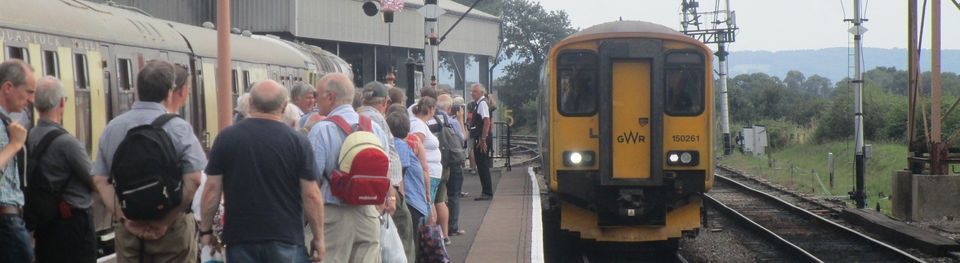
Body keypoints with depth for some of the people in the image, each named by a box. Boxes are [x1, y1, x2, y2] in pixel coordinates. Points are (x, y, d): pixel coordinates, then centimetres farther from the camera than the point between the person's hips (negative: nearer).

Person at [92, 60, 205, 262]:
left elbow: (100, 180, 1)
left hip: (128, 229, 4)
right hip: (171, 230, -4)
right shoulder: (178, 128, -9)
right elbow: (193, 179, -17)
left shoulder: (112, 127, 4)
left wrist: (124, 218, -4)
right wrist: (166, 221, -13)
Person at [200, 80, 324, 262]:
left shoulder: (226, 138, -1)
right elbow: (311, 195, -5)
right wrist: (318, 237, 4)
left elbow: (212, 189, 0)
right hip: (285, 238, -1)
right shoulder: (297, 141, -5)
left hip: (240, 237, 1)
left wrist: (206, 229, 11)